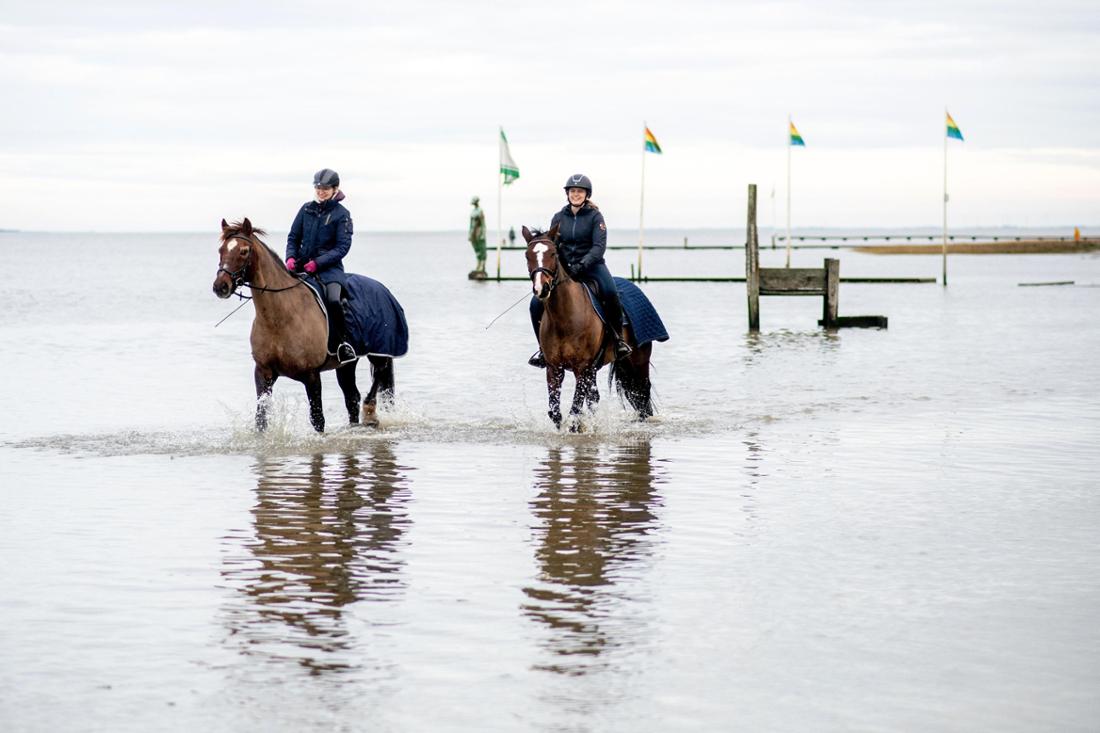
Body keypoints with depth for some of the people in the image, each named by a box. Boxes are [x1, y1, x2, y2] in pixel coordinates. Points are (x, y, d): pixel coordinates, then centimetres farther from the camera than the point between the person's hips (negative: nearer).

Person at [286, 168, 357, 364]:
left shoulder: (341, 214, -3)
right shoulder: (307, 209, 9)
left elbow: (343, 247, -8)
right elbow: (293, 237, 15)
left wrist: (318, 262, -18)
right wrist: (291, 257, -5)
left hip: (329, 266, -5)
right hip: (302, 265, 5)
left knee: (333, 299, -31)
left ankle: (343, 342, -15)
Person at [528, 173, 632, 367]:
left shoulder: (595, 216, -1)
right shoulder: (559, 218, 10)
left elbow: (599, 246, -11)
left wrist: (582, 265, -25)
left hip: (592, 266, -4)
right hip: (564, 268, 4)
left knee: (610, 293, -35)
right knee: (537, 303, -12)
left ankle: (618, 338, -19)